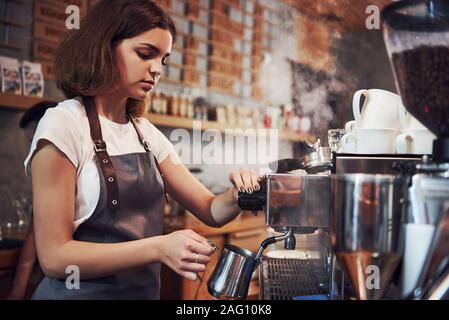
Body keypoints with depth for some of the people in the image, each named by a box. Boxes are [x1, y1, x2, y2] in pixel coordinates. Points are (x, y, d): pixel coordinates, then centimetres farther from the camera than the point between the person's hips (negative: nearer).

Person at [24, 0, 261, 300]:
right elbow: (54, 255, -19)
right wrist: (158, 248, -29)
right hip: (83, 291, -6)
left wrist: (237, 195, -18)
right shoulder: (63, 125, -16)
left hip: (144, 291, 7)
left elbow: (211, 210, 4)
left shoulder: (147, 134, 4)